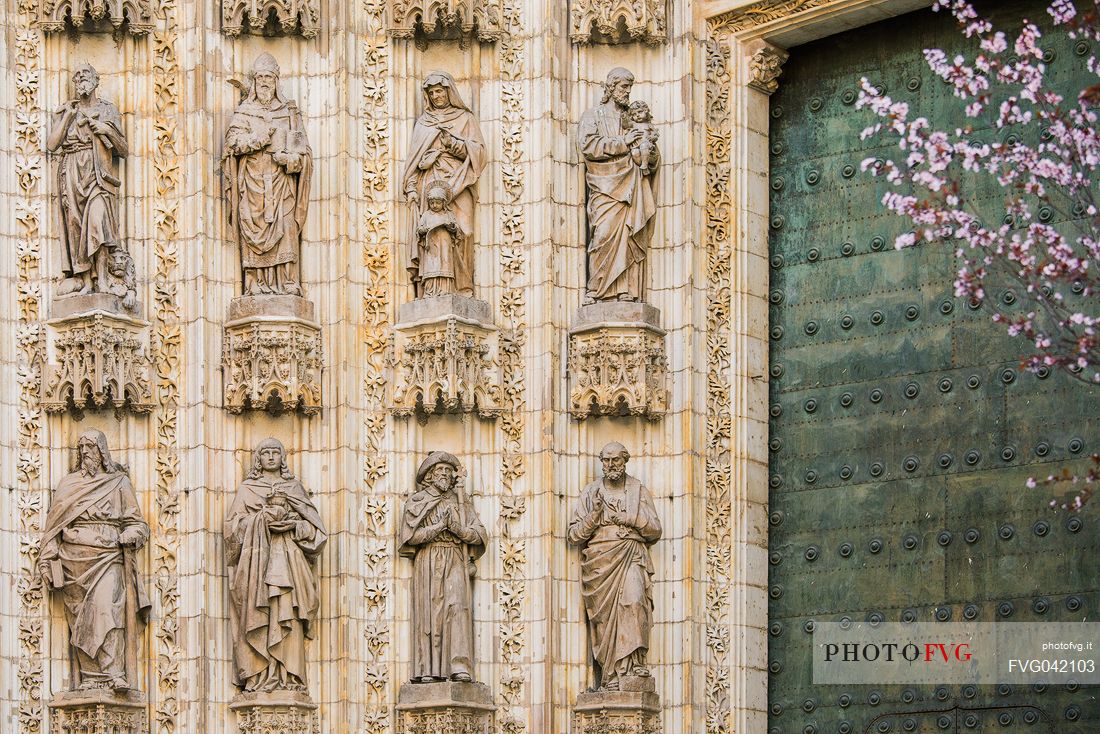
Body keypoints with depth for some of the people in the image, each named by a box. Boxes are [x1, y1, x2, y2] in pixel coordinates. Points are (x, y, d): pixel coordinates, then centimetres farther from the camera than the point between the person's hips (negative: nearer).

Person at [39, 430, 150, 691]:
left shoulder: (119, 483, 13)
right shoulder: (68, 484, 17)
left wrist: (129, 536, -9)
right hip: (74, 560, 2)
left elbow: (135, 523, 13)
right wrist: (48, 562, 5)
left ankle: (113, 675, -26)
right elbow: (54, 526, 14)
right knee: (80, 619, -4)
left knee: (106, 609, -20)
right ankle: (90, 677, -5)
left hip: (108, 559, -2)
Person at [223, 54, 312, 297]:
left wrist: (289, 158, -11)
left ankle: (288, 284, -11)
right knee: (254, 232, -7)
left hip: (282, 182, 0)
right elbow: (234, 141, -3)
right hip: (252, 182, 0)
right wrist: (260, 137, -13)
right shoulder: (243, 112, 13)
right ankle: (256, 285, -8)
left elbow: (302, 150, 9)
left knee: (285, 231, -9)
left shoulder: (289, 112, 14)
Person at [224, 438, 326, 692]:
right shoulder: (246, 489, 14)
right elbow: (234, 524, 4)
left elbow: (313, 526, 12)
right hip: (256, 558, -1)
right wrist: (264, 517, -8)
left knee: (288, 617, -9)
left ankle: (289, 677, -12)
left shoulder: (294, 488, 17)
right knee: (258, 616, -11)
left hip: (289, 558, 1)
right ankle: (259, 676, -14)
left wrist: (292, 523, -7)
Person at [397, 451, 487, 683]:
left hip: (456, 562, 1)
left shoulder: (460, 501, 17)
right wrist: (438, 526, -9)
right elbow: (410, 535, -2)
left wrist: (458, 529, -7)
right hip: (428, 562, -1)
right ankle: (428, 670, -13)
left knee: (457, 607, -15)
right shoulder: (417, 501, 10)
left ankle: (459, 667, -23)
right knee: (429, 610, -10)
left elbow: (480, 534, 11)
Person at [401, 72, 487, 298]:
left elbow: (478, 150, 5)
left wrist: (454, 144, -11)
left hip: (456, 185, -2)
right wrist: (411, 187, 4)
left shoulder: (465, 118, 15)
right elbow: (413, 158, 16)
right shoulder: (422, 122, 21)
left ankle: (463, 288, -19)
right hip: (428, 185, 2)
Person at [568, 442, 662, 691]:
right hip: (599, 559, 1)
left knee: (633, 598, -28)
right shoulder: (591, 492, 13)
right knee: (605, 616, -9)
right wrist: (594, 514, -7)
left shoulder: (638, 490, 14)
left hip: (631, 557, -1)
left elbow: (655, 530, 9)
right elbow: (574, 535, 9)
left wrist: (627, 518, -4)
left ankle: (635, 661, -26)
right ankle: (610, 677, -10)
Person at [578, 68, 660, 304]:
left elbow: (652, 162, 23)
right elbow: (588, 145, -6)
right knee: (605, 236, -16)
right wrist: (623, 143, -7)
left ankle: (627, 292, -9)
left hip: (633, 189, 4)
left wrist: (650, 143, 0)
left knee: (633, 240, -6)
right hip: (606, 189, -4)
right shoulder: (593, 116, 13)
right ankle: (595, 291, -14)